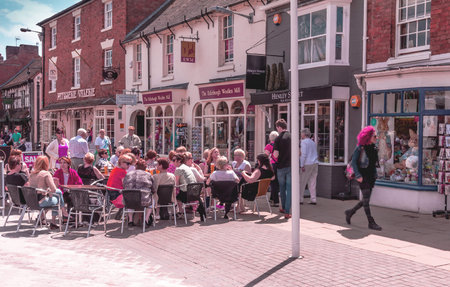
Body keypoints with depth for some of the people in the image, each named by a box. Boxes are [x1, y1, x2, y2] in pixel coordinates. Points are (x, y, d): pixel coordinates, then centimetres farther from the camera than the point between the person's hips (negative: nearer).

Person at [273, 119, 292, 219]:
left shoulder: (278, 139, -7)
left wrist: (273, 154, 9)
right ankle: (287, 212, -4)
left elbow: (276, 155, -13)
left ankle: (283, 208, 32)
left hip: (281, 167, -1)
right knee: (289, 188, 1)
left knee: (282, 188, 17)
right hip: (291, 166, 1)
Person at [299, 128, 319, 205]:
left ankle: (300, 199, 2)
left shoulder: (304, 142, -5)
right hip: (315, 163, 7)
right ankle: (313, 199, 5)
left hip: (307, 164, -7)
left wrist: (302, 165, -14)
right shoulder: (313, 143, 19)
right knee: (312, 183, 8)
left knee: (302, 182, 0)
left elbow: (303, 154, -13)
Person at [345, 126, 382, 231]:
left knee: (366, 199, 11)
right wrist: (358, 175, -18)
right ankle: (371, 222, -1)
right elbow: (353, 162, -11)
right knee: (366, 199, -5)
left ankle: (350, 212, 30)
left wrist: (375, 175, 10)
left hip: (371, 176, 7)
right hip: (363, 176, -7)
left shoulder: (373, 148, 9)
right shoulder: (360, 148, -11)